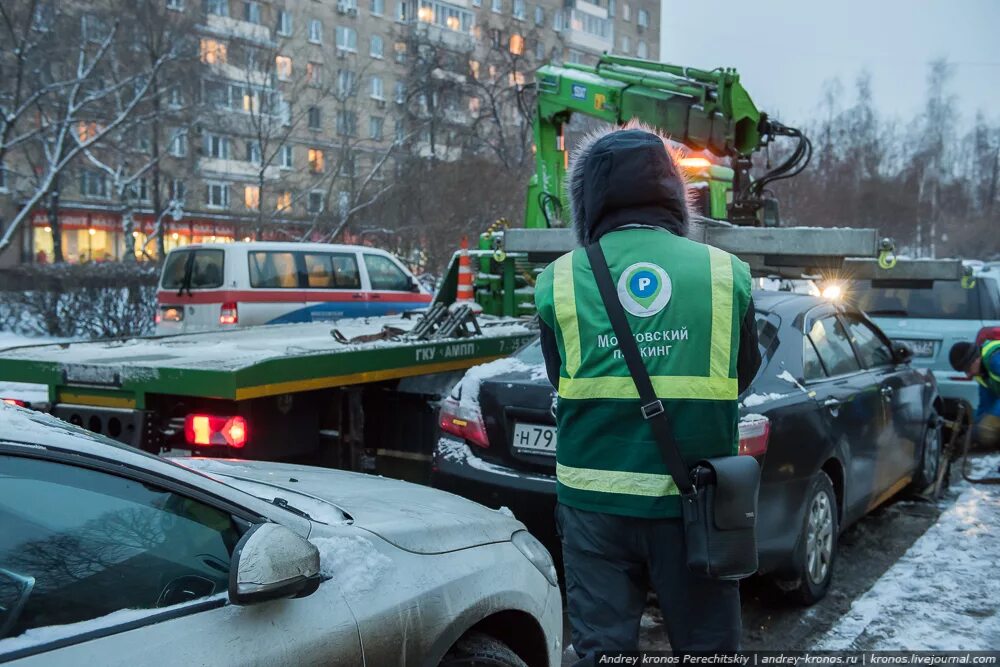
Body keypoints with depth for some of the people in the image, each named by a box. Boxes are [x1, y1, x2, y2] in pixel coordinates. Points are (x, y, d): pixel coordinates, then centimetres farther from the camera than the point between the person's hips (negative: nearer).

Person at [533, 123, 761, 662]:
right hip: (695, 499, 1)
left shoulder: (560, 280, -5)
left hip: (595, 499, 0)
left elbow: (560, 380, 5)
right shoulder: (726, 273, -3)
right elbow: (743, 376, 9)